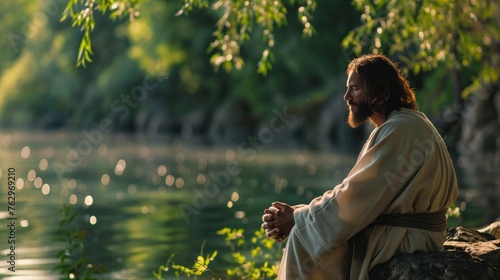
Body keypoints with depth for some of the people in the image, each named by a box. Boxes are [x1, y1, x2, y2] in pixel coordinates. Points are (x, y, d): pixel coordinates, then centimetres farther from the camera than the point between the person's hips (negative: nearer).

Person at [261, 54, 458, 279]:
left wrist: (297, 217, -10)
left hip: (402, 237, -10)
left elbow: (357, 197, -20)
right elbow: (359, 193, 10)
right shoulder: (405, 123, 15)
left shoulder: (400, 130, -18)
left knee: (303, 238, -11)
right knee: (306, 230, 12)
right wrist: (299, 215, 1)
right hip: (400, 230, 10)